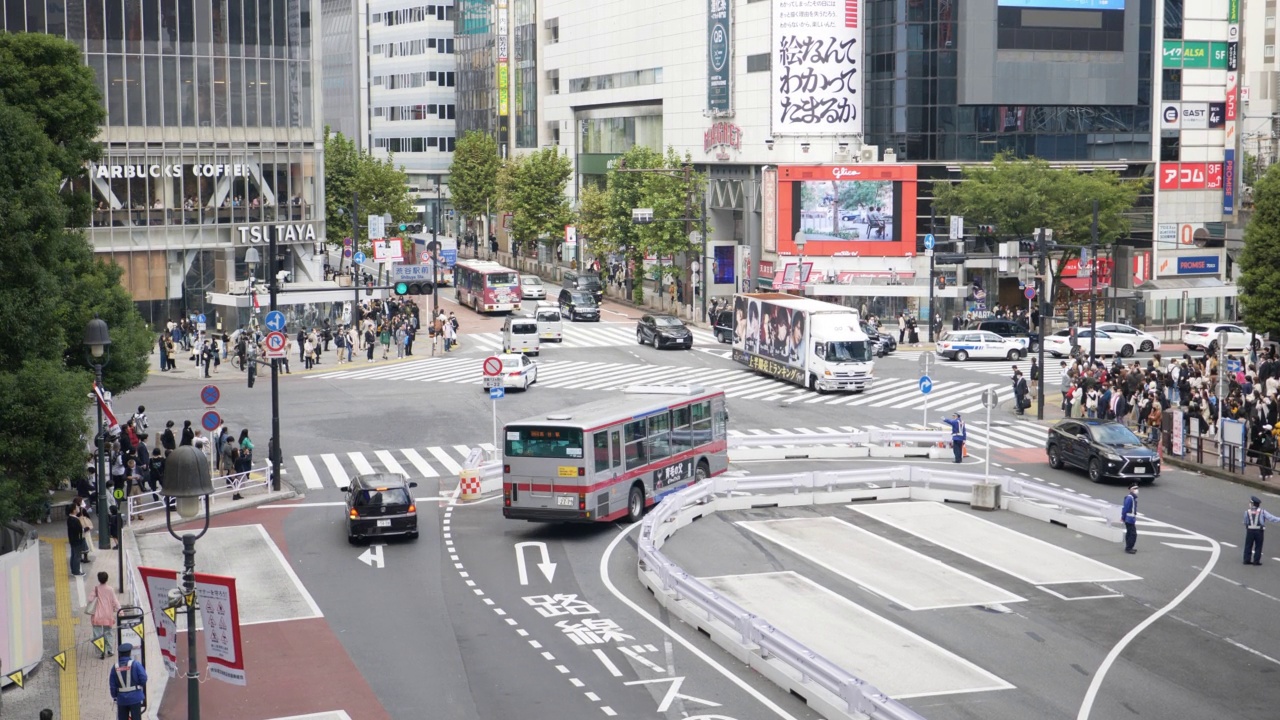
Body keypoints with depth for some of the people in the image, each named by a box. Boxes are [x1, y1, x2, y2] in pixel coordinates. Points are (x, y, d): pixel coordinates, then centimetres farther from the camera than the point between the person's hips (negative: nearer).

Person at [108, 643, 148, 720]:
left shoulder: (115, 667, 1)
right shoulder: (135, 664, -10)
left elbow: (112, 685, 3)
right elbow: (143, 679, -13)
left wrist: (114, 697, 13)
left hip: (121, 699, 3)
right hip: (135, 697, -3)